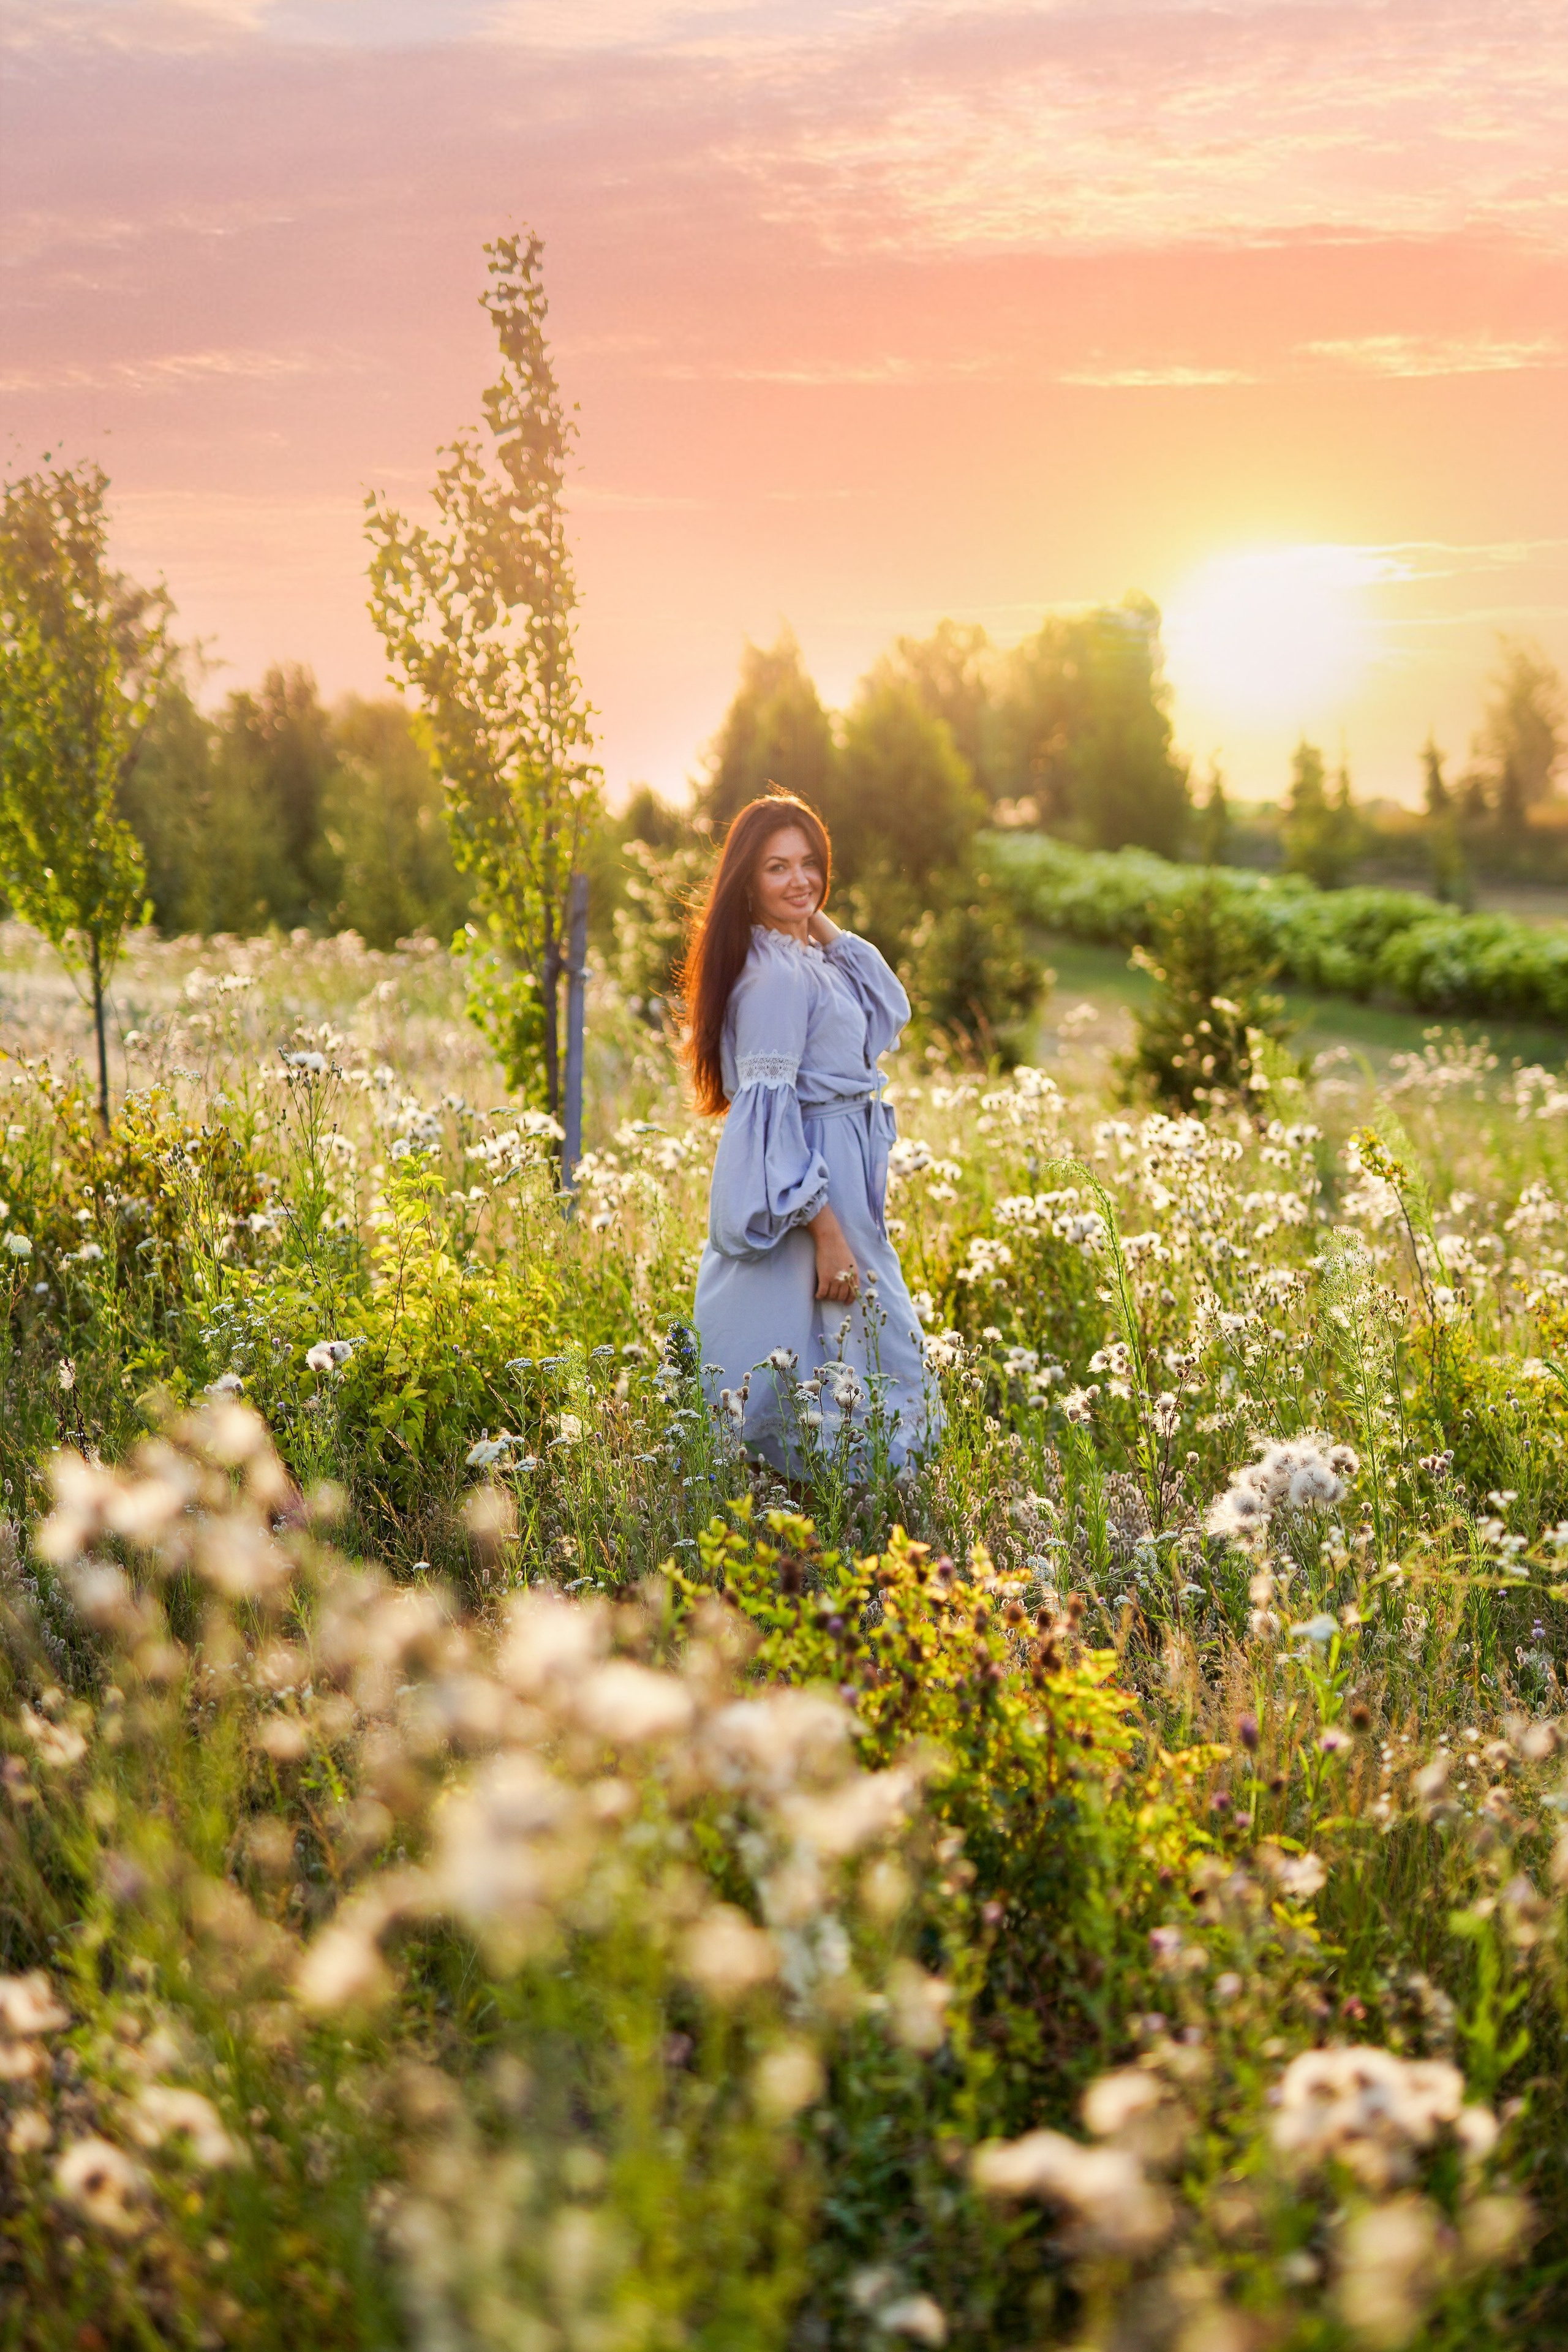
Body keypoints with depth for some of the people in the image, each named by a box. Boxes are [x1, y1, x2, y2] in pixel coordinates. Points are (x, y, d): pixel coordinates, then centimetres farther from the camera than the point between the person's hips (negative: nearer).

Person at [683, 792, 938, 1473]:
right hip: (806, 1185, -10)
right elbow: (771, 1112, -22)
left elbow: (892, 1011, 17)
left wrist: (823, 925, 6)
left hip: (841, 1177, 10)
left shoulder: (811, 958, 10)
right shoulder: (774, 974, -18)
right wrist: (826, 1231, -25)